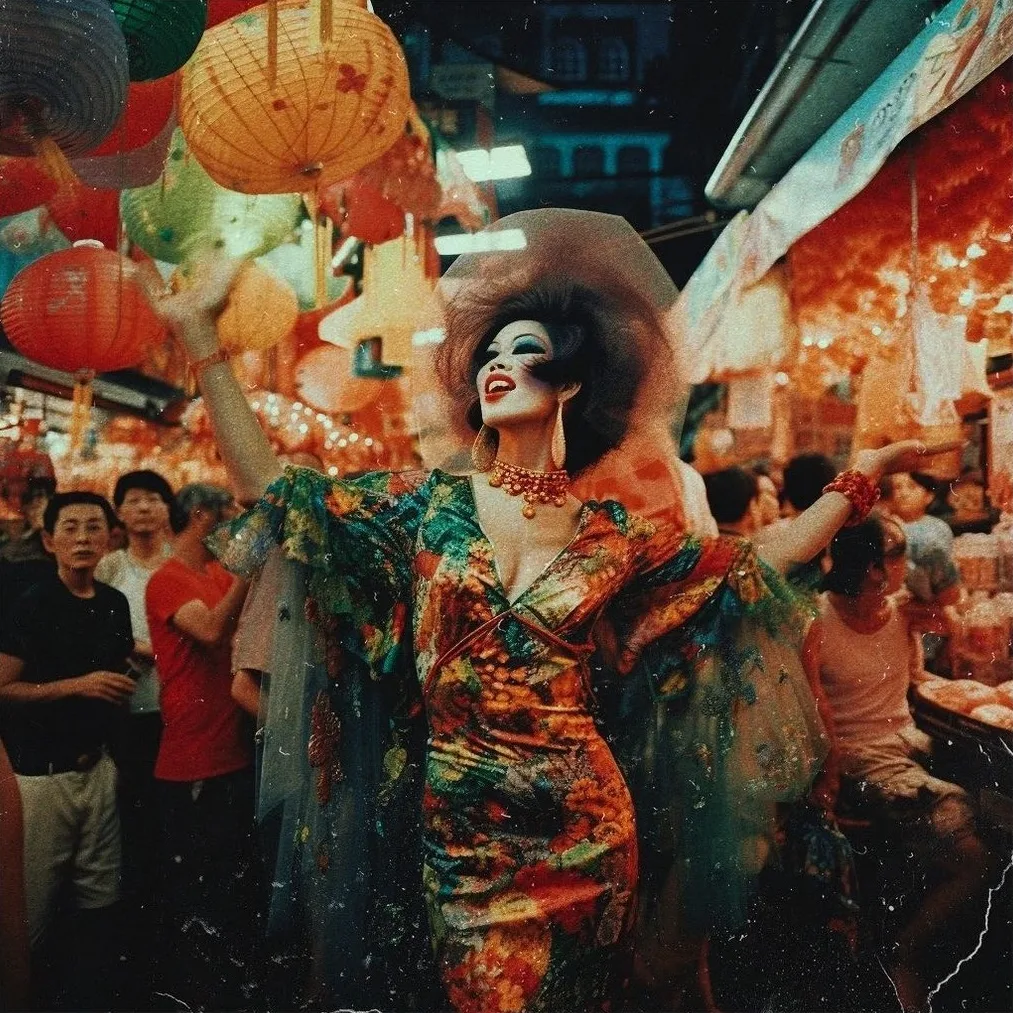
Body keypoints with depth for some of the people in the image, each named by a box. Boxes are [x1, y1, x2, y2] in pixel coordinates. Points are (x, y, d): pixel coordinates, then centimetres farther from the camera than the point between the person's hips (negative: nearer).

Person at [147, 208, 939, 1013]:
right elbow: (273, 489, -5)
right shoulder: (435, 504, 0)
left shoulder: (610, 536, 2)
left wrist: (855, 484, 5)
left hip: (580, 827, 1)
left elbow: (758, 566, 8)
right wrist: (199, 333, -8)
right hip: (455, 825, 0)